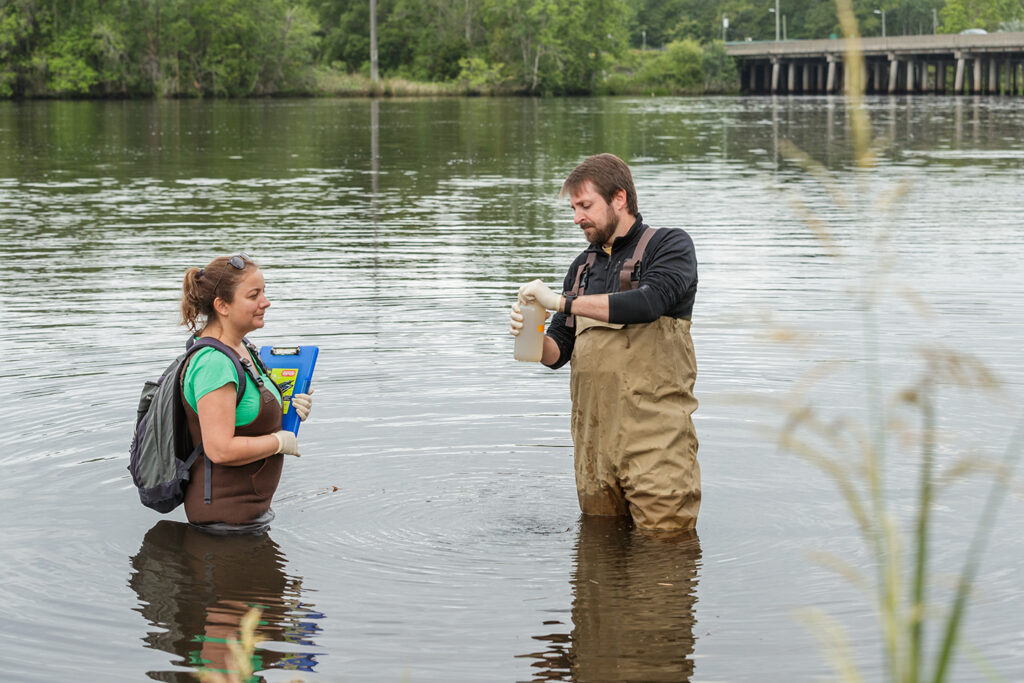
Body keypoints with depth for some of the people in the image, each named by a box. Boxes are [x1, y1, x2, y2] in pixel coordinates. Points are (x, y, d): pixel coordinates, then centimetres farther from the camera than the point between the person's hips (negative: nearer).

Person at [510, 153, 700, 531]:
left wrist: (560, 301, -18)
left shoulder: (670, 245, 0)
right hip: (594, 439, 6)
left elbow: (648, 303, -20)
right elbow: (558, 352, 17)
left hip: (655, 433, -6)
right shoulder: (583, 267, 19)